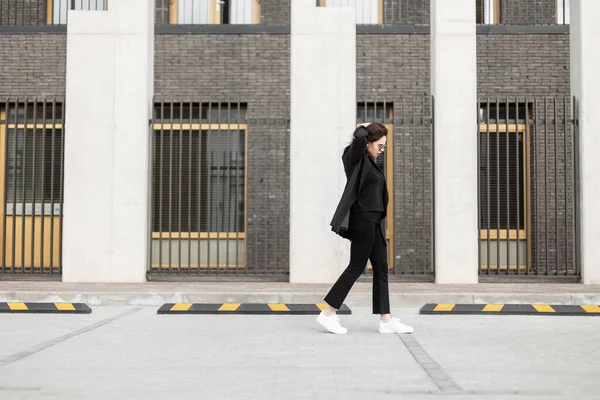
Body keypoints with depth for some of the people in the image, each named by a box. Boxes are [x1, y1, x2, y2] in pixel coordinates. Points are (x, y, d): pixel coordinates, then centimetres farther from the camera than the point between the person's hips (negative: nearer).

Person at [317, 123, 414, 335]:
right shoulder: (358, 159, -10)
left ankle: (386, 320, 11)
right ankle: (328, 314, 5)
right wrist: (364, 128, -8)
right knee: (356, 267, -4)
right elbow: (359, 137, -30)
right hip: (363, 221, -9)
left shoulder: (369, 162, 15)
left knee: (381, 270, 8)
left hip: (374, 222, 9)